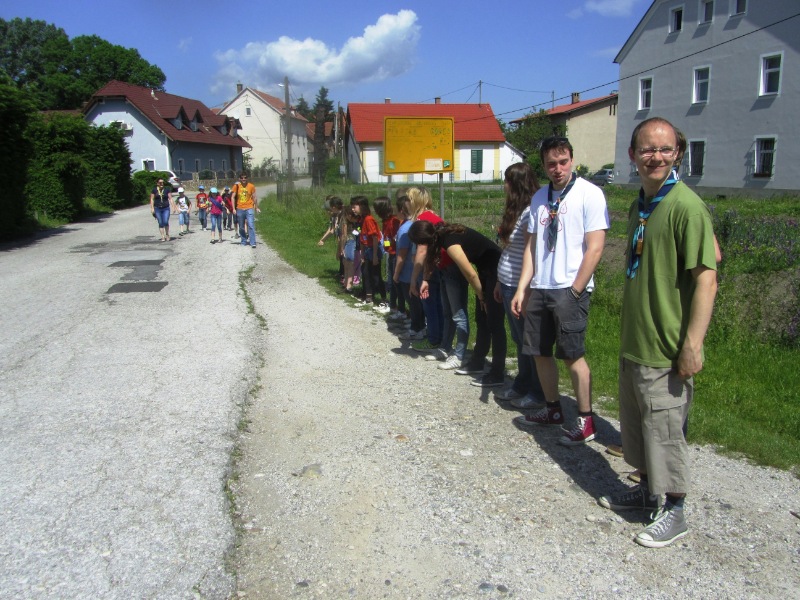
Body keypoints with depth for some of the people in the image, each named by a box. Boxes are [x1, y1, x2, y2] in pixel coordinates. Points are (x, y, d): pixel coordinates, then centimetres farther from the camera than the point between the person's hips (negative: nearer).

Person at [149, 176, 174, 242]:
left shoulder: (166, 190, 5)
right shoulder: (154, 190, 4)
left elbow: (170, 199, 4)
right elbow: (152, 199, 5)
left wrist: (173, 207, -4)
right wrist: (152, 208, -3)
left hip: (166, 208, 0)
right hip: (157, 209, 0)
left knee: (166, 222, -12)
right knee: (160, 223, 0)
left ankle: (167, 235, 9)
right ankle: (163, 237, 4)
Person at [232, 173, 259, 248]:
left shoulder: (251, 186, 2)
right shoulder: (236, 186, 2)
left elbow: (254, 197, 8)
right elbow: (233, 197, 4)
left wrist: (256, 208, 9)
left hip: (249, 209, -2)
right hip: (240, 209, 2)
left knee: (251, 226, -12)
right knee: (241, 227, 8)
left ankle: (253, 243, -13)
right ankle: (243, 242, 19)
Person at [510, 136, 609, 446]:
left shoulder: (589, 194, -6)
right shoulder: (540, 197, 12)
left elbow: (594, 248, -10)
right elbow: (532, 246, 12)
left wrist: (574, 292, -13)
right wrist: (522, 289, 6)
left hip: (569, 289, -6)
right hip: (539, 288, 6)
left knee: (572, 354, -3)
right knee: (540, 352, 12)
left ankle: (585, 421, 11)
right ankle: (553, 409, 30)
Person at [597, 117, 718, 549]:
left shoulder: (685, 206, -16)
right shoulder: (639, 207, 10)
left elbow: (706, 278, -20)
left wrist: (693, 344, -24)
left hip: (665, 349, -8)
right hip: (632, 342, 9)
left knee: (664, 430, 4)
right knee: (635, 423, 20)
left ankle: (673, 511, 22)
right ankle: (647, 490, 38)